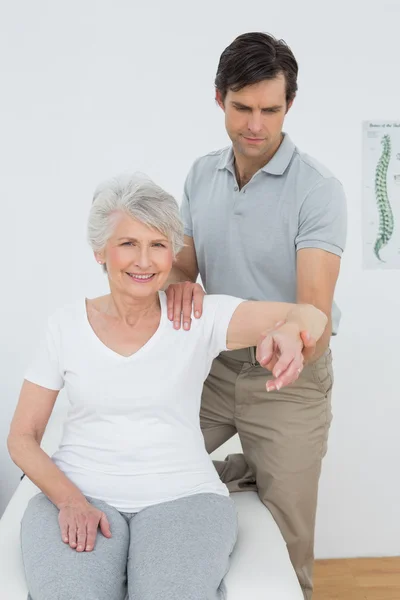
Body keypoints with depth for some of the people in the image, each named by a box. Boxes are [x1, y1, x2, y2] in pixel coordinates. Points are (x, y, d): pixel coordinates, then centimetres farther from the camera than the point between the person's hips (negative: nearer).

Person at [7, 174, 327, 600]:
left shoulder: (199, 317, -2)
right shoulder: (66, 325, 2)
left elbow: (310, 316, -13)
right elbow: (22, 437, 5)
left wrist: (289, 331, -38)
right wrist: (69, 499, -13)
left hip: (181, 494, 0)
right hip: (80, 493, 1)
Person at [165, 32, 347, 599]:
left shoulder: (318, 189, -17)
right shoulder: (202, 175, 2)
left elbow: (316, 303, -25)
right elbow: (183, 259, 5)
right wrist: (178, 281, -21)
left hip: (289, 377, -4)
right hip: (215, 362, 5)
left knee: (286, 545, 2)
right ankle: (249, 470, 24)